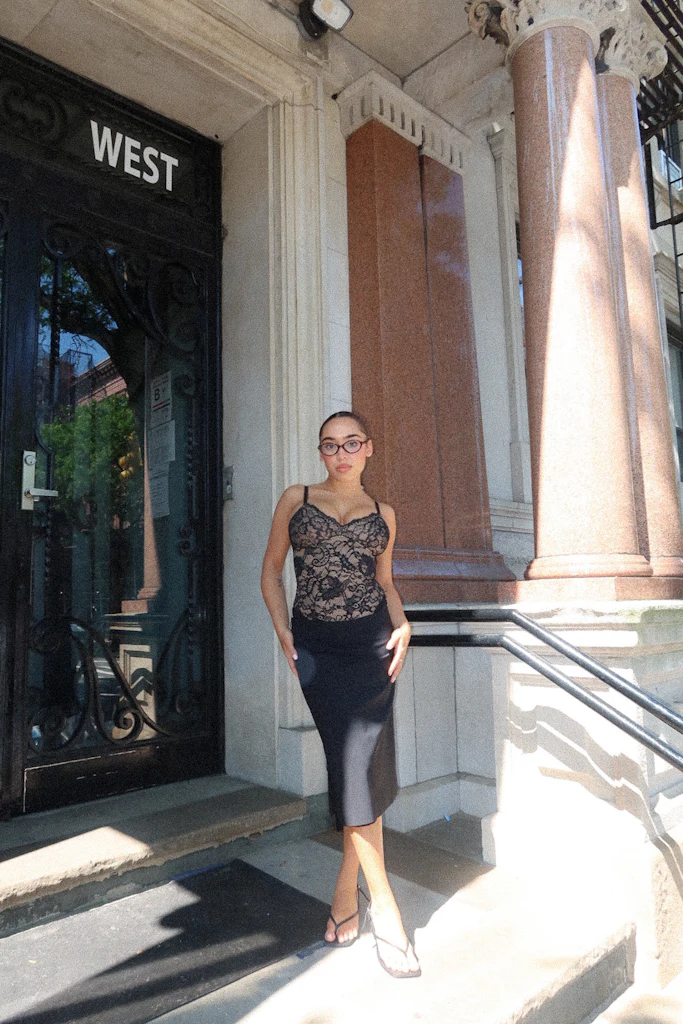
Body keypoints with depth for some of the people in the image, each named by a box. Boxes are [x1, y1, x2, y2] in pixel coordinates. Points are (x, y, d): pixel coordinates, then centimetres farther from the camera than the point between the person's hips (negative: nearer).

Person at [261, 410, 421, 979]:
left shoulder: (383, 513, 12)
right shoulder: (296, 499, 7)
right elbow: (271, 569, 8)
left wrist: (403, 624, -2)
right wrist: (283, 632, -4)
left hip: (371, 640, 2)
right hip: (317, 645, -1)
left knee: (364, 763, 3)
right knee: (350, 761, -5)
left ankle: (347, 888, 23)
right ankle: (383, 905, 8)